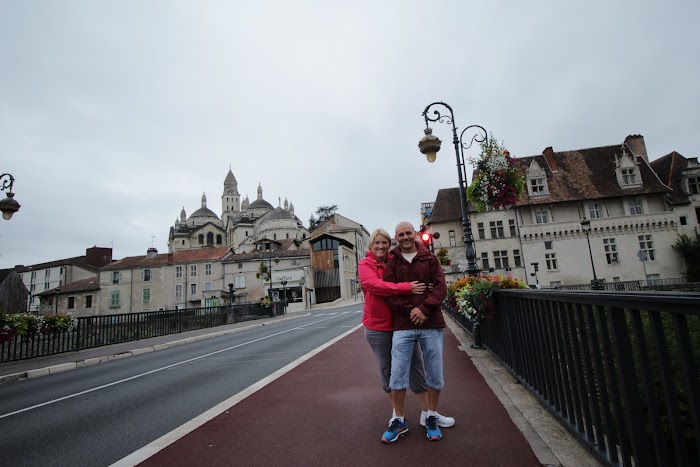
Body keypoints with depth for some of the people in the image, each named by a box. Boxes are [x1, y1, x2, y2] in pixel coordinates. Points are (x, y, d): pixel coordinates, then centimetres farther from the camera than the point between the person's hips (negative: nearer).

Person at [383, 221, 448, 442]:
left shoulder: (430, 259, 7)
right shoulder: (392, 263, 7)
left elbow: (440, 287, -2)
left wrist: (424, 309, -15)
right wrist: (409, 310, -15)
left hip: (431, 324, 1)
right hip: (403, 325, 0)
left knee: (435, 374, 9)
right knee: (397, 375, 1)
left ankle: (432, 417, 30)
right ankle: (399, 420, 20)